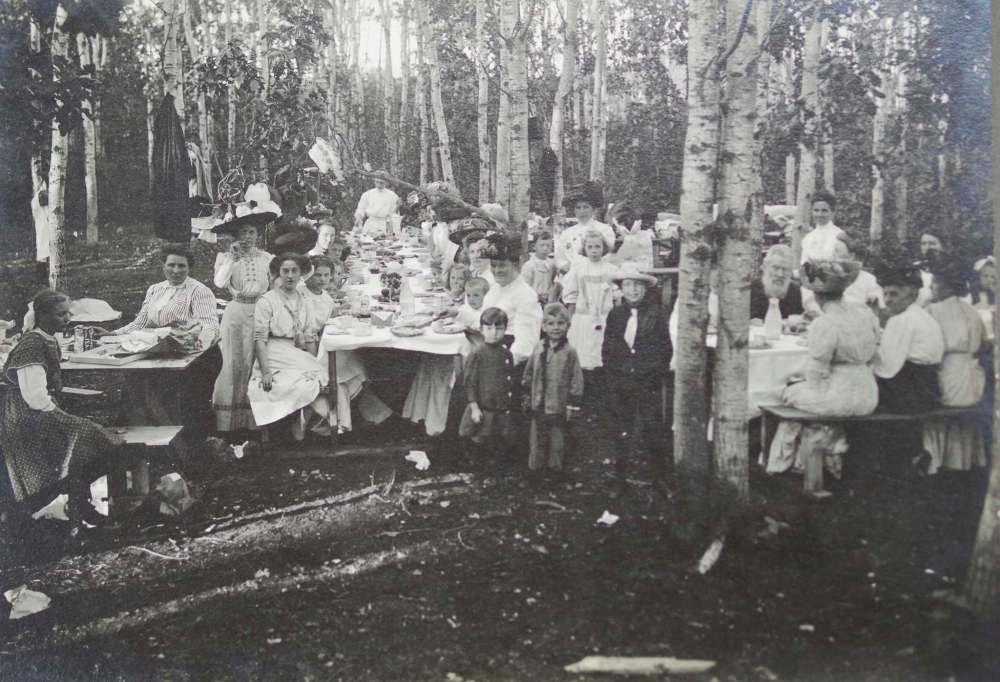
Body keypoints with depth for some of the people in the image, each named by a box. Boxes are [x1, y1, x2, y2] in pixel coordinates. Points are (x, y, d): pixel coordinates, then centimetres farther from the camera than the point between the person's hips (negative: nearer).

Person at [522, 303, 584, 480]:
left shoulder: (569, 352, -11)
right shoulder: (539, 348, 1)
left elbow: (576, 380, -8)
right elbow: (528, 374, 11)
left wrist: (572, 405, -9)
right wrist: (527, 396, 12)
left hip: (558, 407, -3)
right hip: (538, 406, 3)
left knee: (557, 440, 9)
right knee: (537, 440, 14)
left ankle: (554, 468, 24)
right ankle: (534, 467, 27)